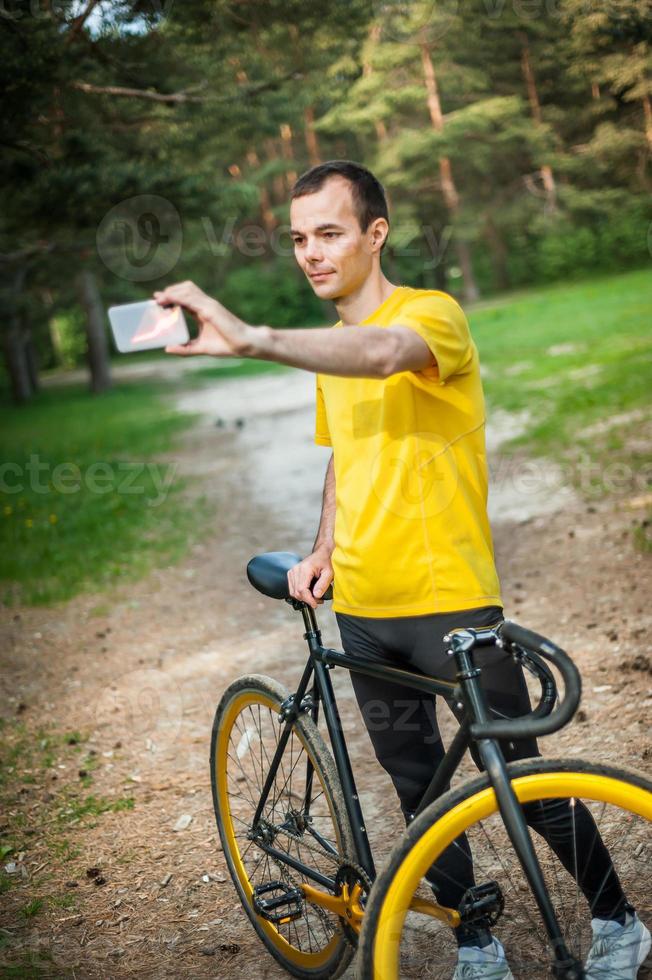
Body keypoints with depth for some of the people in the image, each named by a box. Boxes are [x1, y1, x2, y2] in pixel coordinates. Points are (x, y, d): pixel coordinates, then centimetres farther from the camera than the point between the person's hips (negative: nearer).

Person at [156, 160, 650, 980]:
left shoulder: (431, 312, -11)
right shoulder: (330, 352, 13)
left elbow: (385, 353, -36)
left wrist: (249, 338, -46)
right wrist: (323, 551, 8)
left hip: (451, 602, -7)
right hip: (362, 609, 7)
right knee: (420, 789, 14)